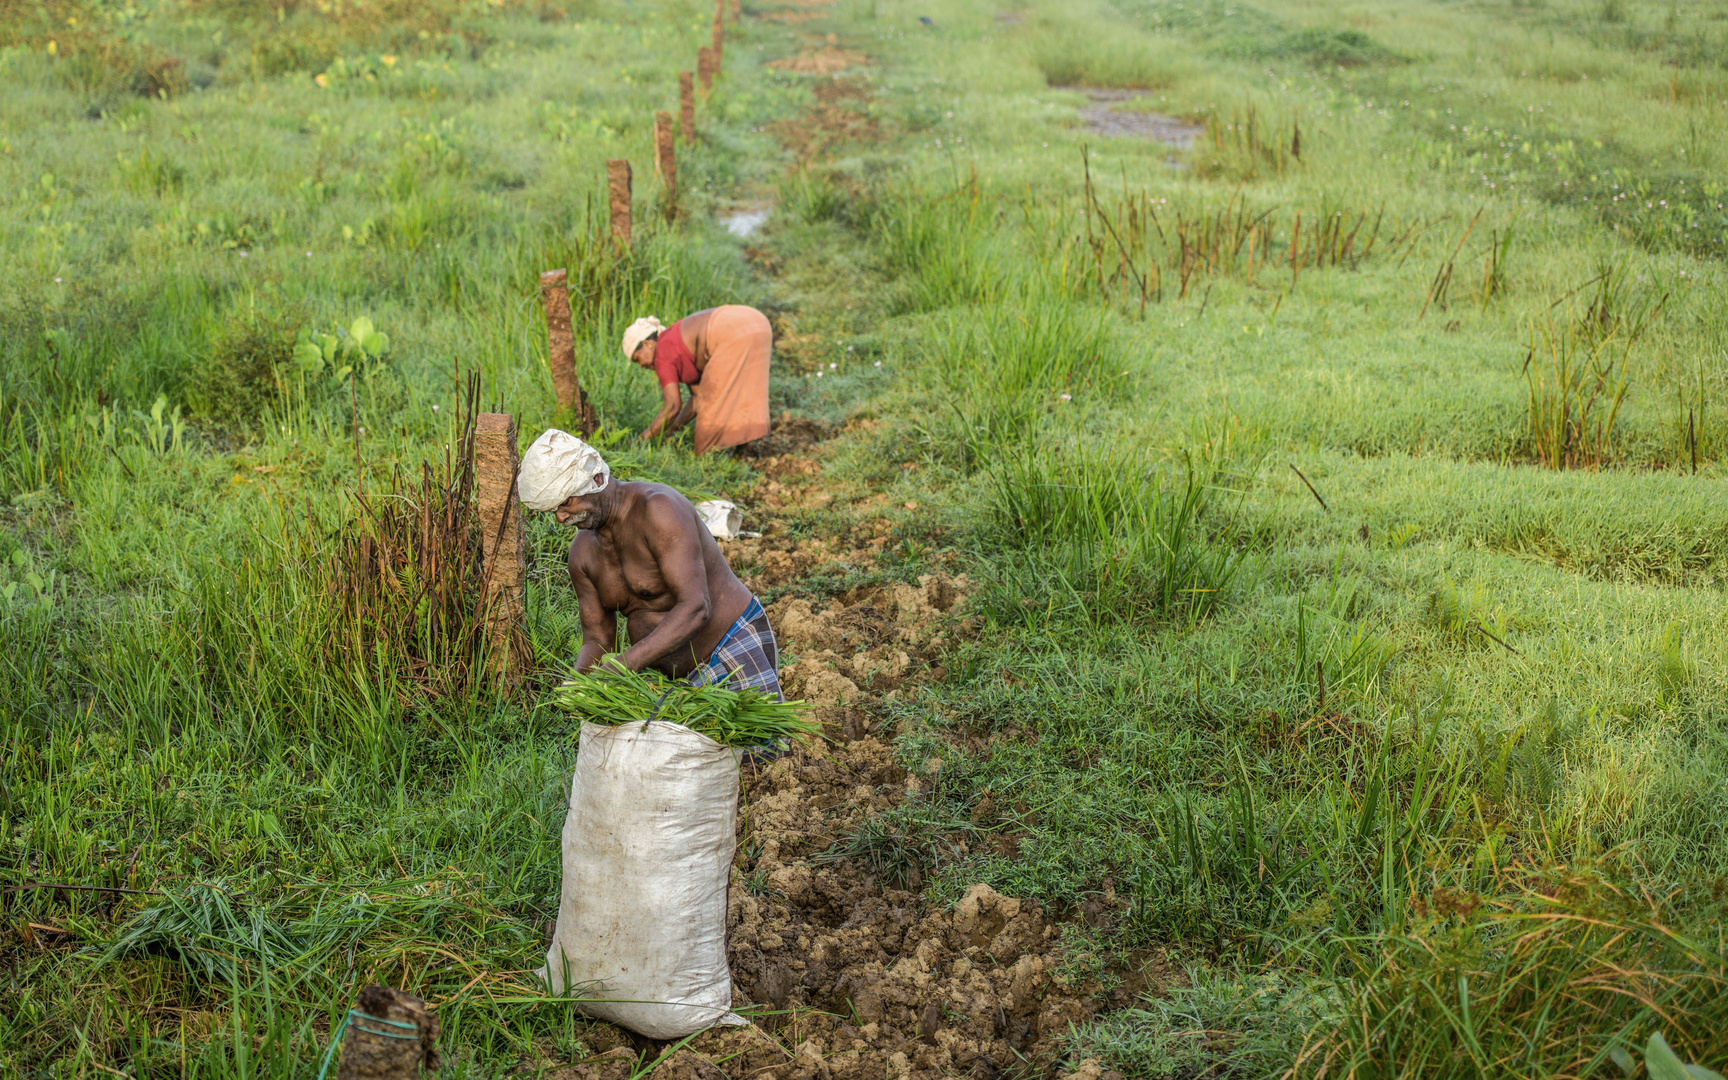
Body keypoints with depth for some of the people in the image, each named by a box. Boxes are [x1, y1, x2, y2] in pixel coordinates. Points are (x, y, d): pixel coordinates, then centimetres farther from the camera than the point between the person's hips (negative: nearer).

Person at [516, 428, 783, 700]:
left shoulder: (659, 509, -21)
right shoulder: (583, 552, 3)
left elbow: (695, 607, -29)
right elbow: (597, 640, 7)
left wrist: (625, 664, -38)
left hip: (735, 647, -7)